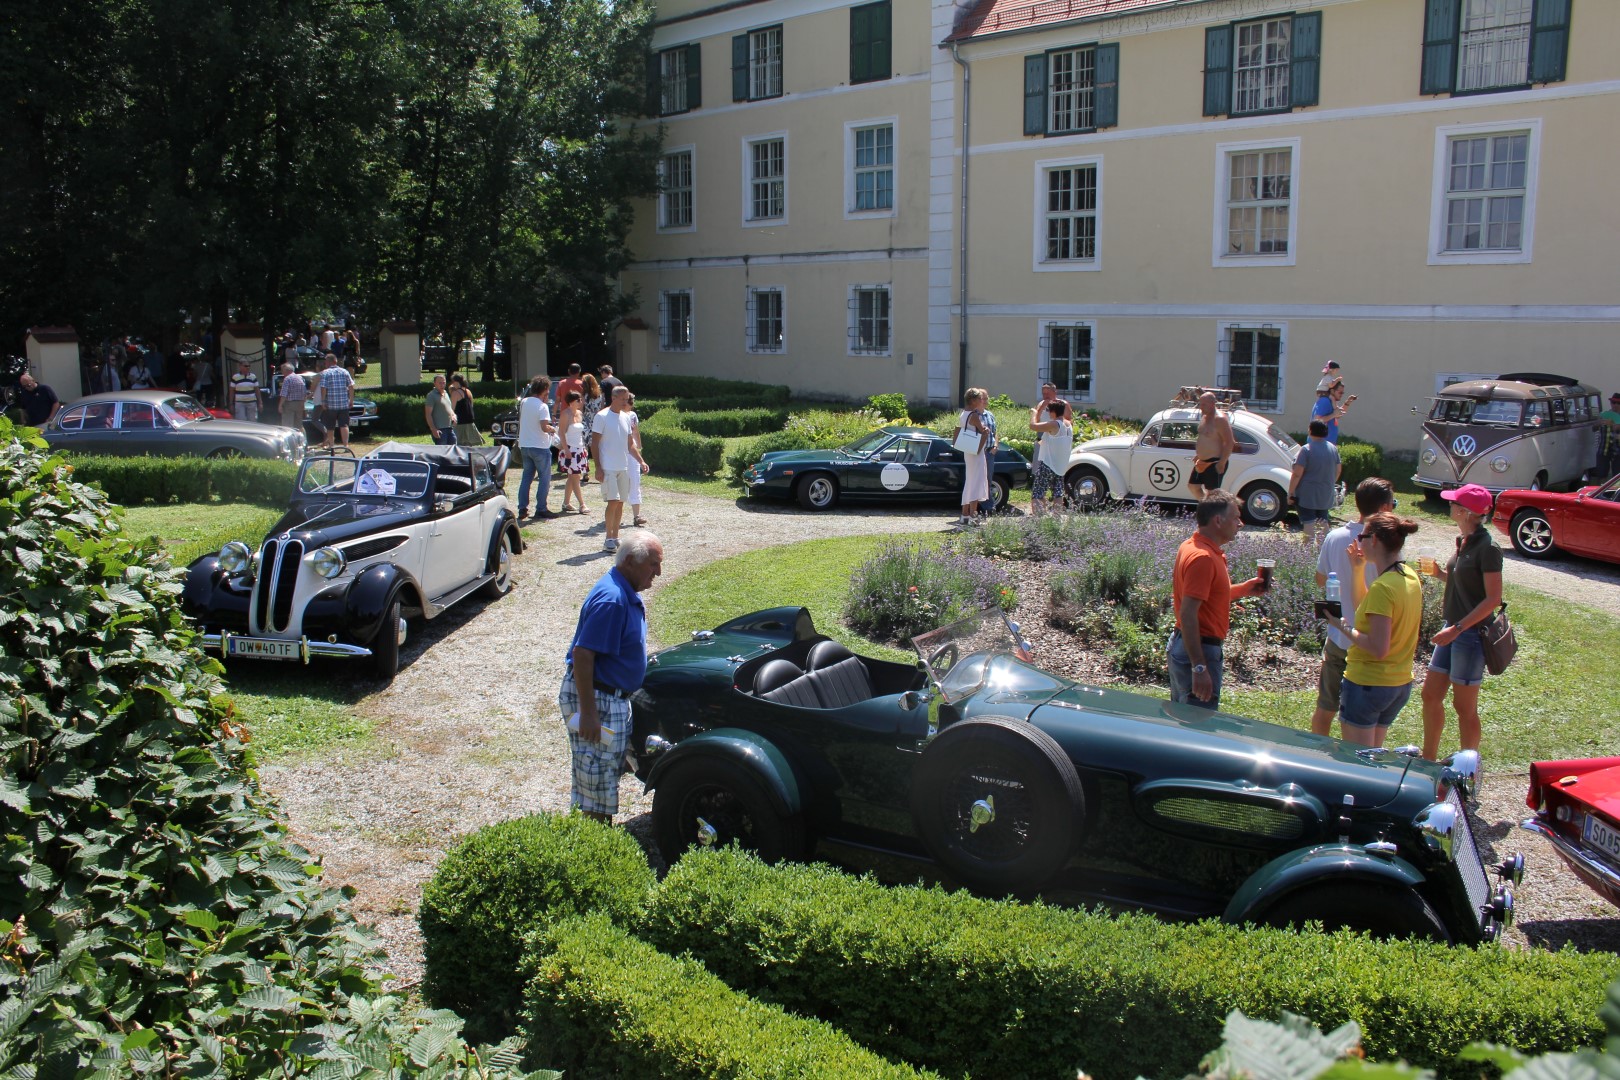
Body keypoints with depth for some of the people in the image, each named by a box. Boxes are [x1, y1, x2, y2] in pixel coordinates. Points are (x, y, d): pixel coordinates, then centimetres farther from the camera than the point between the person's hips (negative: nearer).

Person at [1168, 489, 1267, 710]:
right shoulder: (1203, 557, -20)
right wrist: (1200, 668, -28)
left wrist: (1243, 589, 15)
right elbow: (1188, 615, -27)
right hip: (1199, 651, -10)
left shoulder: (1191, 546, 11)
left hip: (1181, 645, 10)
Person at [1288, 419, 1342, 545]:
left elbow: (1297, 474, -19)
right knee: (1323, 522, 17)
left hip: (1307, 495, -6)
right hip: (1326, 495, 7)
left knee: (1308, 522, -6)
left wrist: (1290, 492, -13)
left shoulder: (1306, 450, -16)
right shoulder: (1333, 449, 5)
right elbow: (1338, 470, 15)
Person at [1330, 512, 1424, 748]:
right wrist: (1358, 569, 10)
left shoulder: (1382, 587, -23)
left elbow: (1378, 648, -25)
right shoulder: (1411, 577, 4)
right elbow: (1366, 609, 15)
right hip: (1401, 684, 9)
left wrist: (1345, 627, -13)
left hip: (1367, 684, -9)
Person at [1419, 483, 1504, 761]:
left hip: (1471, 633, -9)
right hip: (1454, 629, 9)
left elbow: (1493, 598, -20)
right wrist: (1441, 573, 0)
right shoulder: (1463, 540, 8)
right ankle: (1429, 760, 27)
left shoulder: (1487, 548, -18)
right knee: (1431, 695, 13)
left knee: (1464, 706, 2)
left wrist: (1457, 628, -24)